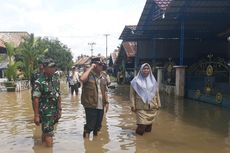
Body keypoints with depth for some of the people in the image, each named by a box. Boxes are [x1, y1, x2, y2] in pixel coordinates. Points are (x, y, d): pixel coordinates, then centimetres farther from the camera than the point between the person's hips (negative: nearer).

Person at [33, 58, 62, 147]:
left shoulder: (56, 80, 6)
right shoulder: (39, 82, -14)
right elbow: (36, 99, -15)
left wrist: (59, 109, 12)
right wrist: (36, 115, -15)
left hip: (55, 112, 6)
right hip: (45, 112, -6)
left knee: (45, 132, 18)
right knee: (49, 135, -4)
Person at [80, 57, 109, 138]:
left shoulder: (103, 77, 12)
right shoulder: (89, 74, -7)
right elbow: (82, 79, -30)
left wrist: (106, 102, 12)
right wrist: (91, 68, -21)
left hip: (101, 106, 6)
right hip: (91, 105, -6)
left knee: (98, 126, 17)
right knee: (89, 126, -4)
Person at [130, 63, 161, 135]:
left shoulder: (153, 80, 9)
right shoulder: (136, 81, -1)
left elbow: (157, 93, 13)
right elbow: (132, 94, -2)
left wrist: (158, 103, 11)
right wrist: (133, 105, -8)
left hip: (151, 106, 4)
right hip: (141, 106, -3)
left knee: (149, 121, 11)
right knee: (142, 123, -8)